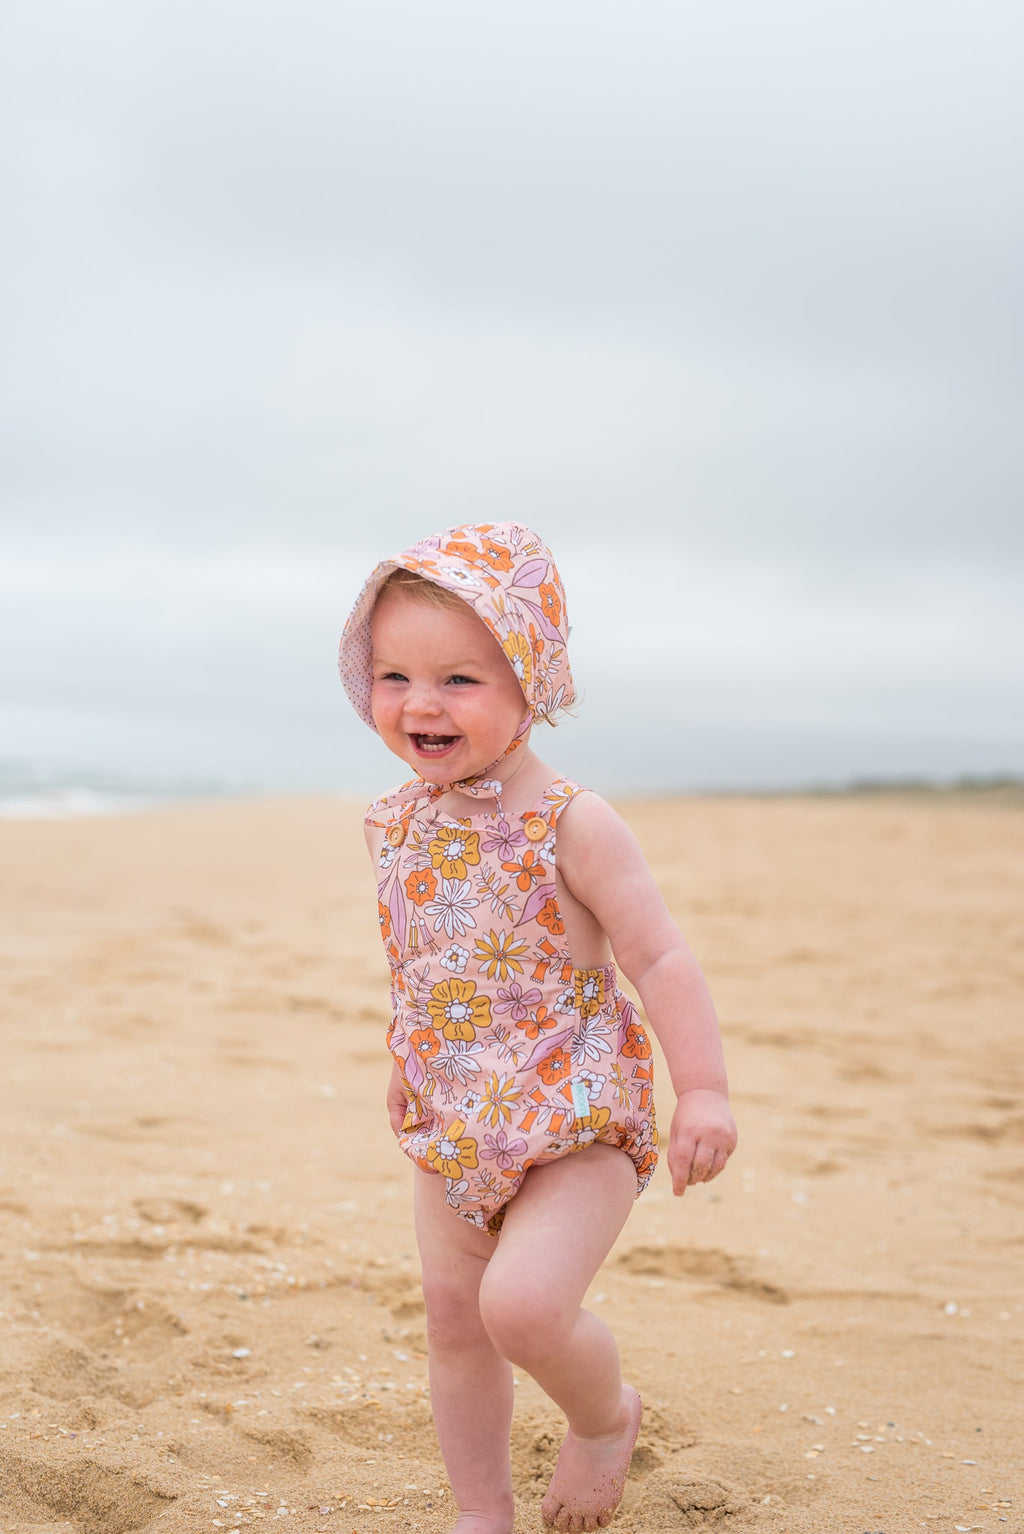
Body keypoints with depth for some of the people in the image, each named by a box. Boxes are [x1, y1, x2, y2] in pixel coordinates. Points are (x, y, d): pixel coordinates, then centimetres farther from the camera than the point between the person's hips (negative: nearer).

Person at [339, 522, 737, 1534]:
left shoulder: (570, 826, -16)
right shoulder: (398, 826, 1)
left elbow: (660, 960, -14)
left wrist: (703, 1090, -18)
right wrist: (407, 1068, 26)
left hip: (576, 1118, -6)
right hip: (454, 1127, 6)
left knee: (523, 1305, -22)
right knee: (453, 1318, 12)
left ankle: (605, 1415, 11)